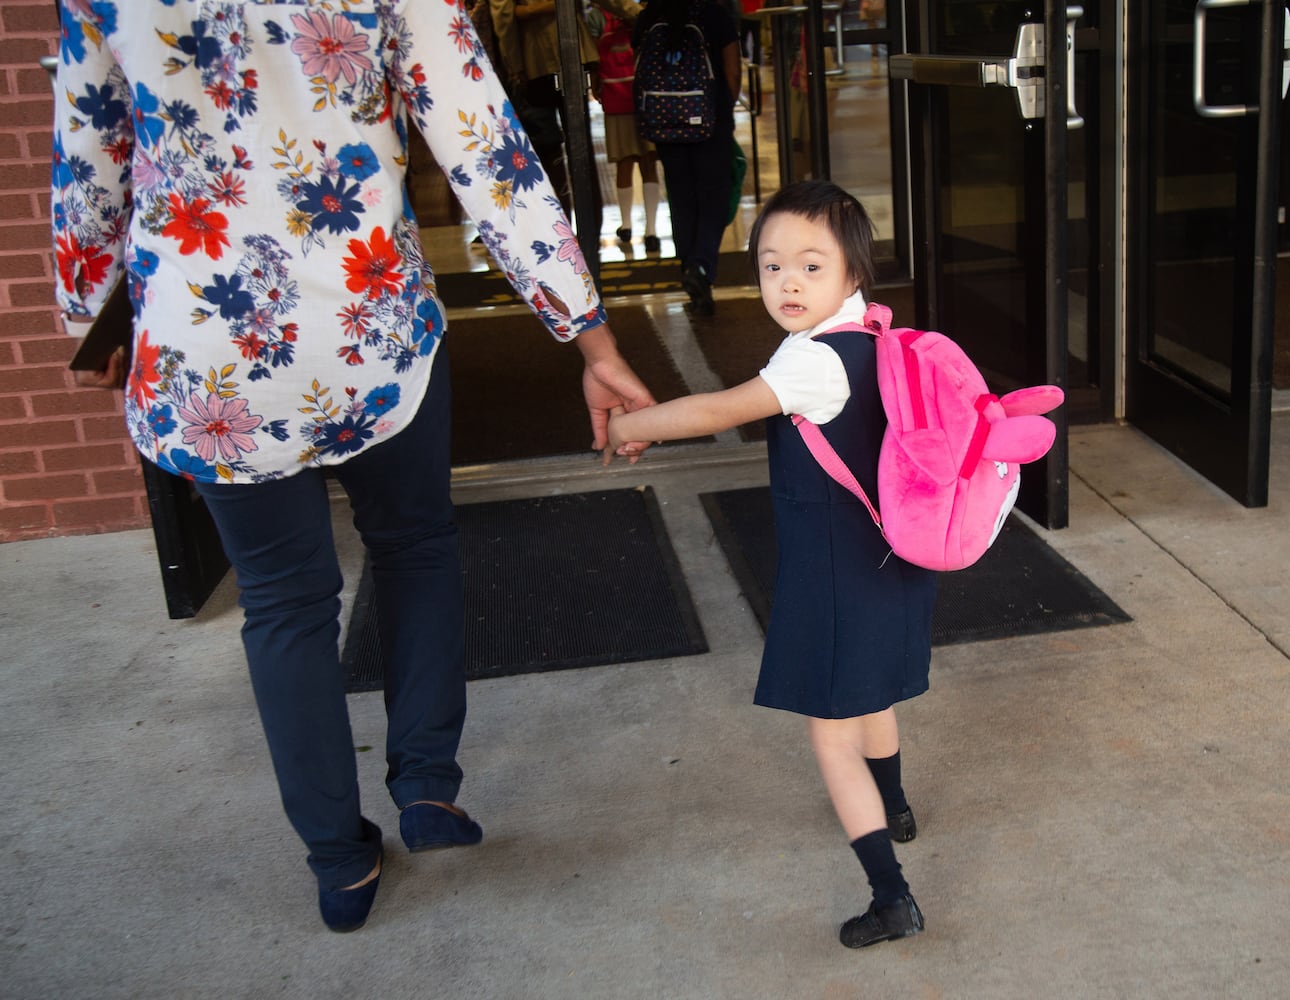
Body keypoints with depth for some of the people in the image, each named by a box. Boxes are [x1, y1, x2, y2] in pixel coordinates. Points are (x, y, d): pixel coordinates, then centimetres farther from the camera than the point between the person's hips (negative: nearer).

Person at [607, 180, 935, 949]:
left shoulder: (813, 360, -26)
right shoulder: (870, 337, 3)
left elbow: (717, 412, -27)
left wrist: (633, 425, -13)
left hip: (839, 577, -9)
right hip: (889, 559, 10)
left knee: (832, 737, -1)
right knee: (871, 697, 31)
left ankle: (892, 898, 1)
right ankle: (892, 808, 54)